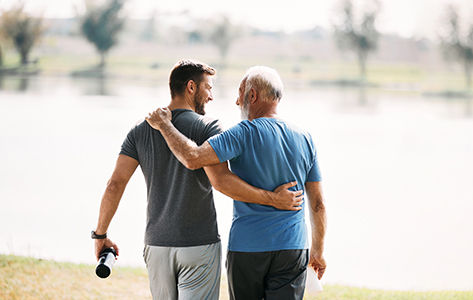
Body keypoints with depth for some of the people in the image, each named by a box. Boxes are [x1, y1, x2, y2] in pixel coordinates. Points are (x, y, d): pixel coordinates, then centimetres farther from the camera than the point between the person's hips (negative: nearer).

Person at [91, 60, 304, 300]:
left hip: (157, 244, 5)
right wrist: (272, 199, -19)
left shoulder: (140, 131, 6)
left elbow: (115, 184, 0)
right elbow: (220, 180, -23)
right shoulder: (206, 128, -9)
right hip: (199, 245, -5)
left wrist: (100, 235, 8)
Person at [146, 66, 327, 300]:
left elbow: (193, 158, -24)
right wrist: (318, 250, 18)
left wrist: (164, 125, -9)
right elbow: (317, 203, 9)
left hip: (246, 247, -3)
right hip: (292, 248, 3)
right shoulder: (304, 139, 5)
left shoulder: (246, 134, -12)